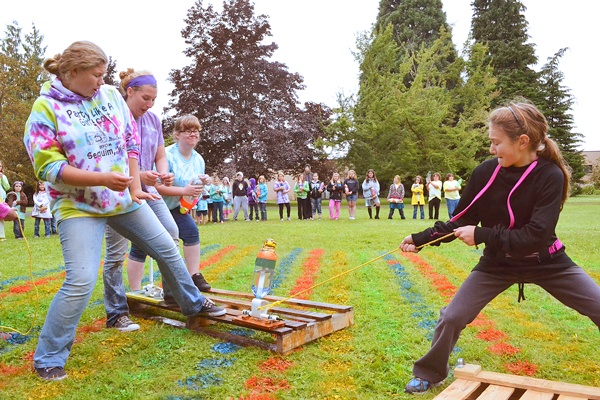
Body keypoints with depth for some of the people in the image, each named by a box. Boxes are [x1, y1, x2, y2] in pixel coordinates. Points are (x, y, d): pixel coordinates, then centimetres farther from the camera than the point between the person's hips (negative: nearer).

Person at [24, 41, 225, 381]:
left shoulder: (111, 96, 3)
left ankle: (193, 303, 35)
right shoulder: (46, 108, -11)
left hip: (124, 200, 5)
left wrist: (135, 187, -1)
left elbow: (131, 142, 8)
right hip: (79, 206, -5)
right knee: (81, 282, -13)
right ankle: (48, 358, 8)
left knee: (167, 249, 12)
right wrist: (102, 179, -25)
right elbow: (48, 167, -16)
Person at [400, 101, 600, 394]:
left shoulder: (551, 175, -21)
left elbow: (536, 235, -28)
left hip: (546, 262, -1)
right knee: (452, 317, -5)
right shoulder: (485, 172, -14)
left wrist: (482, 235, -30)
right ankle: (429, 374, 19)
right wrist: (421, 238, -10)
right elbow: (462, 220, -3)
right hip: (498, 264, 1)